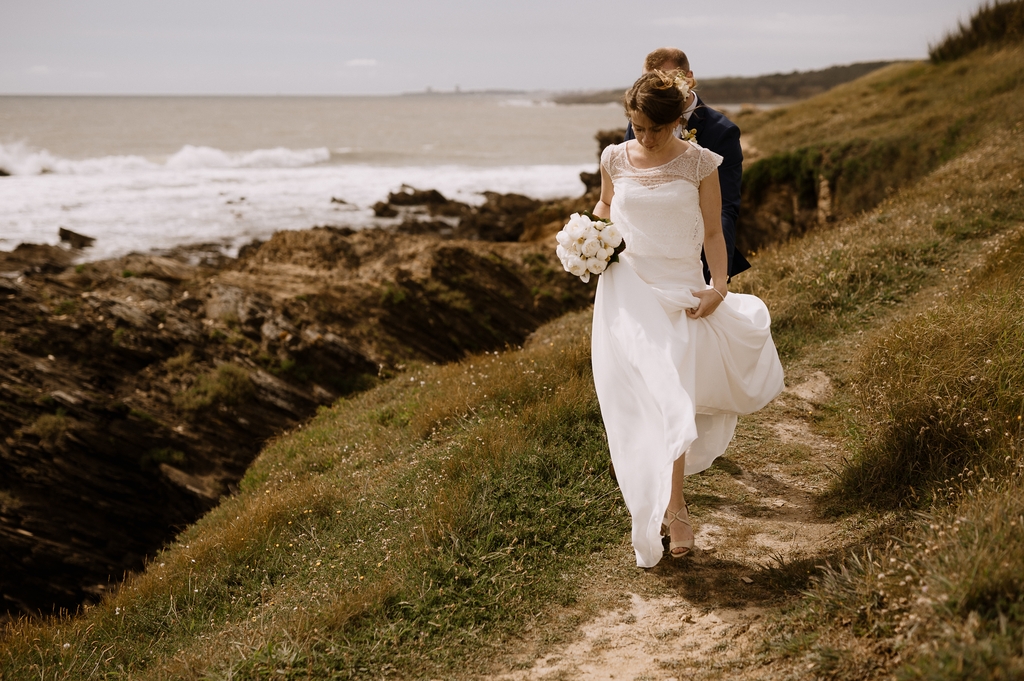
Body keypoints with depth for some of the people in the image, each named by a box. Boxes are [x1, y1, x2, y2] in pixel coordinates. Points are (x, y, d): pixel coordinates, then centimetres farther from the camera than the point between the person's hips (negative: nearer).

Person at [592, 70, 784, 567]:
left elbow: (712, 232, 1)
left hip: (682, 291, -1)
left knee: (672, 398, -6)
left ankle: (669, 504, 6)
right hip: (629, 289, 1)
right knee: (644, 399, -5)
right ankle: (673, 509, 6)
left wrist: (720, 286, -12)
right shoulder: (616, 159, 4)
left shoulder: (700, 163, -2)